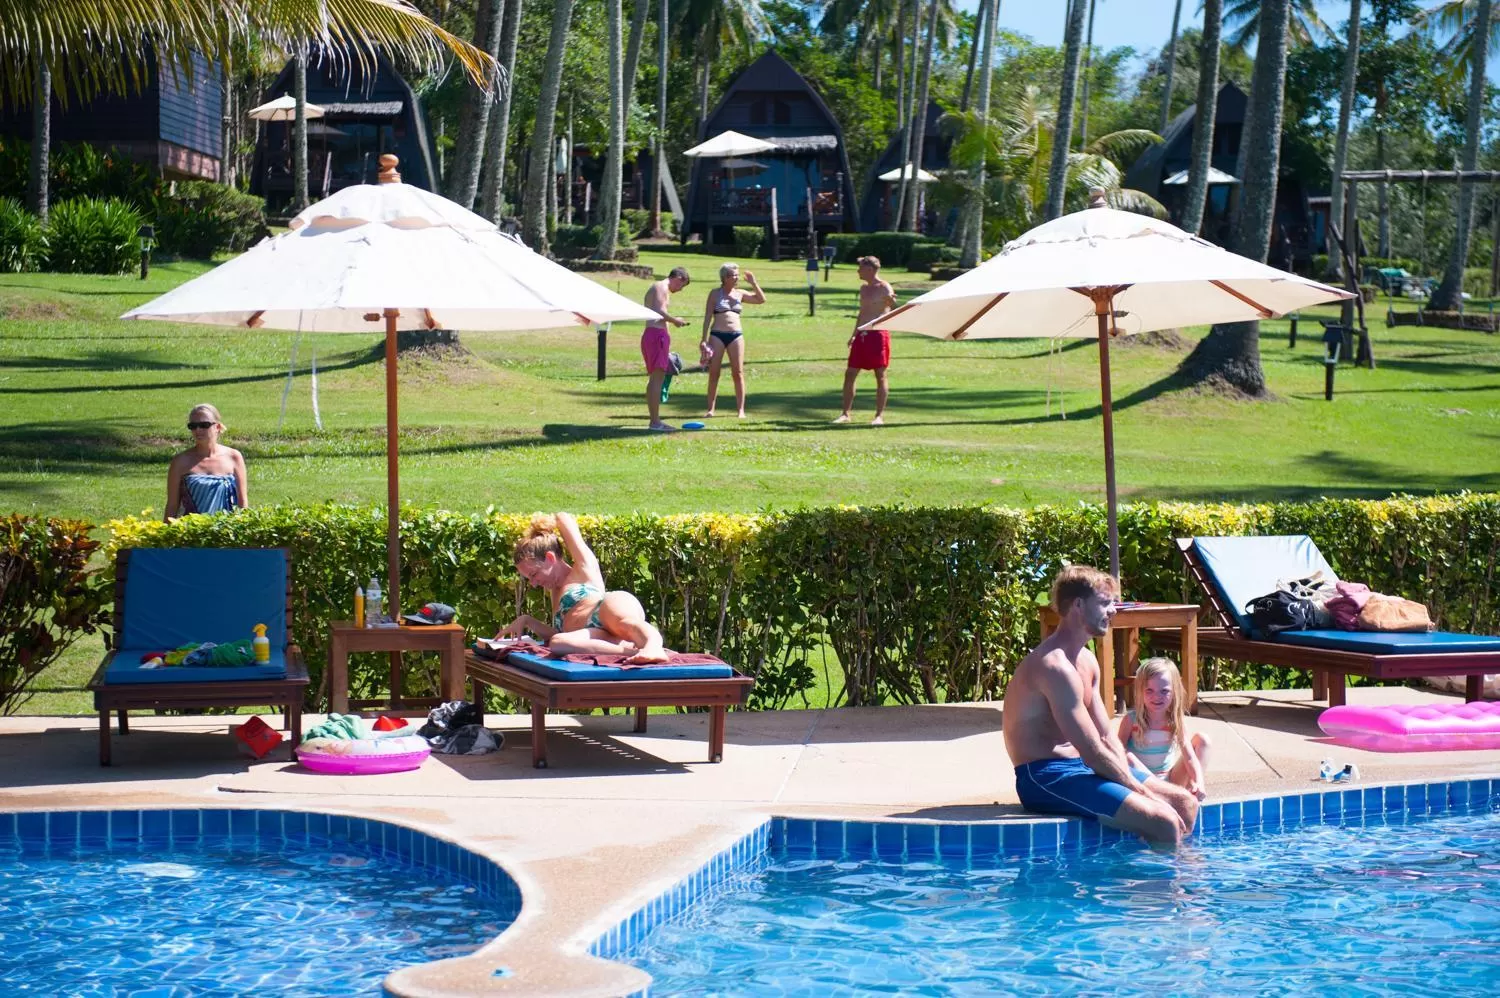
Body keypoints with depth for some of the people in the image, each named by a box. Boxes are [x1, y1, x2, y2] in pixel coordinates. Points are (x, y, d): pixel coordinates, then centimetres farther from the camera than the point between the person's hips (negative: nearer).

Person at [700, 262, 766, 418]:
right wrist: (704, 339, -5)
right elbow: (707, 317, 1)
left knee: (738, 372, -1)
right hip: (717, 335, -2)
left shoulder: (740, 294, 11)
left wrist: (753, 283, -2)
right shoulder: (715, 293, 4)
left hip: (736, 335, 2)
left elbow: (761, 300, 7)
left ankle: (741, 409, 2)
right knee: (713, 372, -1)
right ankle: (711, 409, 6)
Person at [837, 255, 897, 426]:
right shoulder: (863, 288, 16)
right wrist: (854, 334, 25)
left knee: (880, 376, -2)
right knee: (849, 374, 4)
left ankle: (880, 416, 3)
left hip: (878, 335, -8)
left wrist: (892, 301, -40)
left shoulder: (884, 288, -9)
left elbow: (894, 312, -18)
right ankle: (845, 414, 9)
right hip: (862, 335, 8)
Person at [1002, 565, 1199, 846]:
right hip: (1045, 778, -10)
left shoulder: (1086, 661, 14)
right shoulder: (1055, 667, -20)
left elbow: (1107, 738, 13)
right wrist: (1141, 791, -14)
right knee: (1163, 822, -22)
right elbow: (1093, 752, -21)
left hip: (1080, 767, 10)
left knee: (1185, 804, 8)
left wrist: (1129, 779, -4)